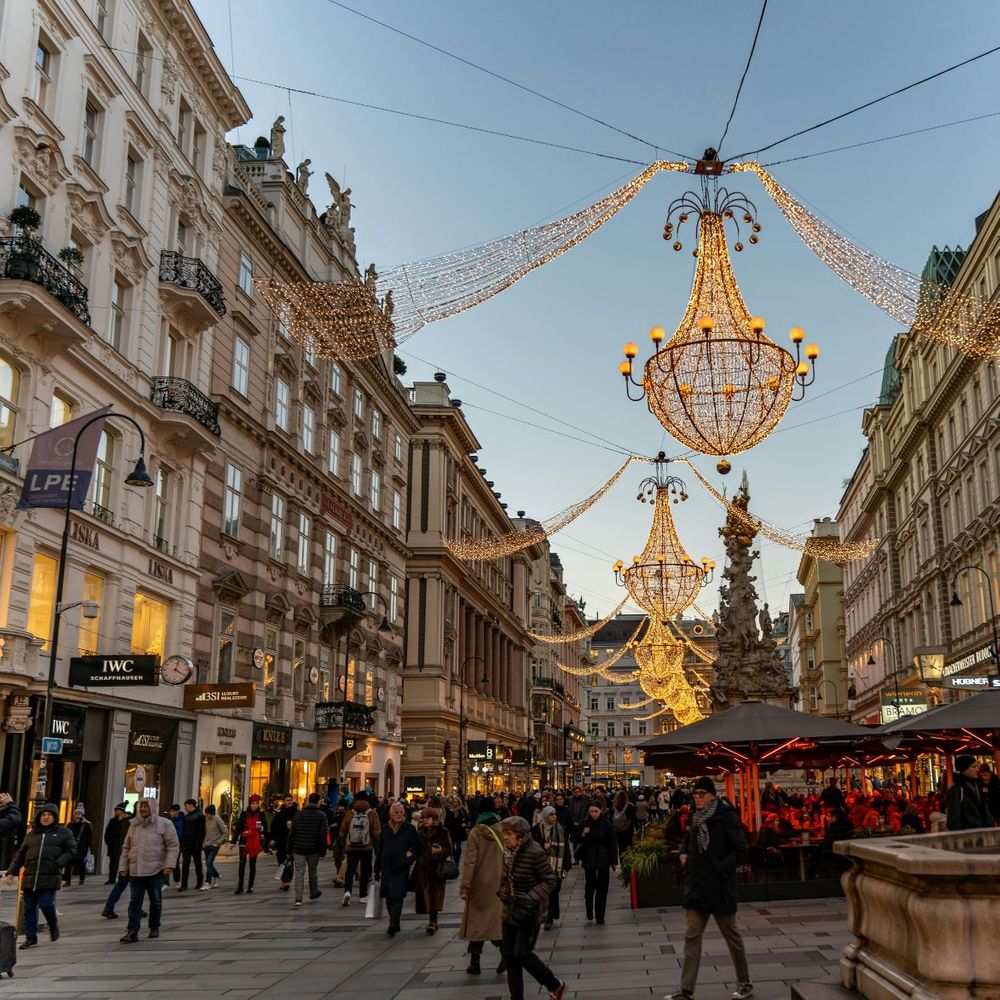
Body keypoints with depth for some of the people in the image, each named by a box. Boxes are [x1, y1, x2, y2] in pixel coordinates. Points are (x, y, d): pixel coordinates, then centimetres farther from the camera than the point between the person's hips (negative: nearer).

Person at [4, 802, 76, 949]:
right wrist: (12, 872, 12)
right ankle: (31, 937, 19)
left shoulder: (63, 832, 7)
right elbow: (20, 854, 20)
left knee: (46, 904, -12)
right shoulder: (31, 834, 16)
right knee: (29, 908, 6)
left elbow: (71, 851, 4)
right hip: (30, 878, 4)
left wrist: (59, 863, -10)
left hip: (49, 878, -4)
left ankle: (53, 926, 19)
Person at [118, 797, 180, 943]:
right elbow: (126, 847, 17)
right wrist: (123, 866, 11)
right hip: (135, 871, 3)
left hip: (156, 871, -3)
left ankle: (154, 927, 26)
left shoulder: (164, 824, -3)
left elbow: (173, 845, -6)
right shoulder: (134, 825, 11)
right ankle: (132, 932, -2)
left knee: (156, 901, 9)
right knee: (134, 902, -2)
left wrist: (169, 864, -15)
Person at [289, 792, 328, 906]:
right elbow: (323, 835, -9)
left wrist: (290, 849, 12)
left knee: (299, 873, 0)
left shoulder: (299, 814, 5)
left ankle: (298, 898, -8)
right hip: (313, 850, -1)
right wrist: (322, 851, -5)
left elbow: (291, 833, 7)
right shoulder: (321, 815, -4)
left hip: (299, 849, 1)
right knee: (313, 872, 17)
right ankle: (313, 893, 33)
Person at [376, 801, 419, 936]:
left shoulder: (409, 829, -1)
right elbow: (380, 850, 11)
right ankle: (394, 924, 21)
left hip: (401, 869, -4)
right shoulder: (385, 829, 8)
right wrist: (377, 870, 10)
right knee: (388, 898, 8)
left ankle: (393, 925, -13)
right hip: (387, 868, 4)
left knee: (397, 898, -11)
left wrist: (409, 860, -15)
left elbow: (416, 848, 1)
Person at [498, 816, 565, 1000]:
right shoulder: (509, 852, 2)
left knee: (522, 954, -8)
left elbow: (549, 880, -15)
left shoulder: (535, 852, -19)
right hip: (510, 910, 7)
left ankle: (555, 985, 14)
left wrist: (531, 899, -23)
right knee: (509, 955, 8)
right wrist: (503, 896, 4)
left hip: (529, 912, -7)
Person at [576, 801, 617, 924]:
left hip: (603, 859, 0)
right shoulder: (585, 823, -1)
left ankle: (600, 916, 14)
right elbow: (579, 841, 5)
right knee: (590, 886, -5)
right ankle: (589, 912, 17)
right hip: (589, 859, 0)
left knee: (602, 888, 4)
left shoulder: (606, 824, -5)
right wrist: (583, 835, -15)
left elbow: (612, 843, -3)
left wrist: (613, 861, -5)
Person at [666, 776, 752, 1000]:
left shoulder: (726, 816, -11)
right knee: (691, 936, 1)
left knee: (731, 934, 10)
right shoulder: (696, 817, 9)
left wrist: (720, 868, -18)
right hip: (696, 884, 6)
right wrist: (683, 852, 6)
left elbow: (740, 849, -14)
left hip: (719, 886, -6)